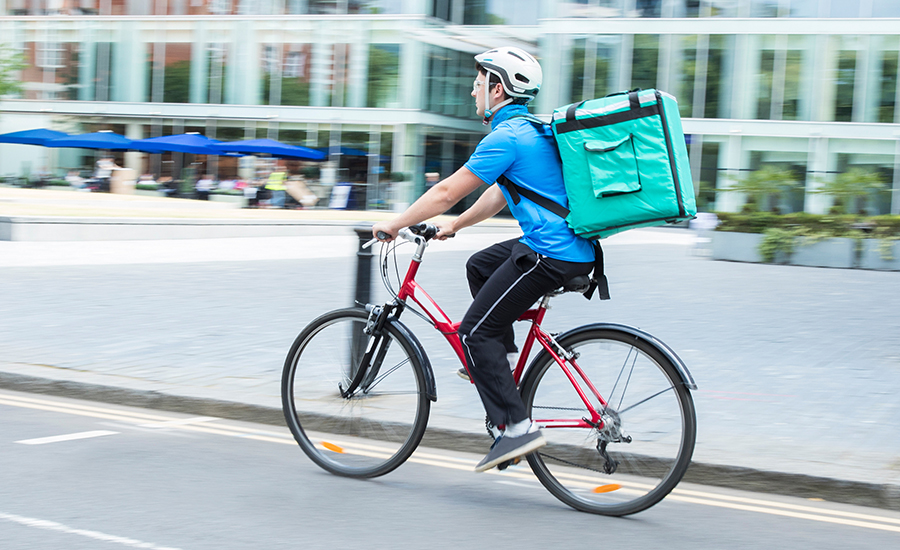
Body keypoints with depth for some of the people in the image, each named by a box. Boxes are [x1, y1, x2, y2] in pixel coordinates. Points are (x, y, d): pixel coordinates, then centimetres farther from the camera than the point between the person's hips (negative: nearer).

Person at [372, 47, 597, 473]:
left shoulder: (507, 137, -14)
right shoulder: (529, 129, 17)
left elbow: (447, 192, -11)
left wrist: (394, 225, -1)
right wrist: (455, 225, 31)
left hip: (551, 254, -10)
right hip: (570, 244, 10)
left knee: (474, 332, -5)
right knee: (479, 266, 27)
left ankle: (517, 428, -8)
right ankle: (497, 363, 25)